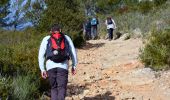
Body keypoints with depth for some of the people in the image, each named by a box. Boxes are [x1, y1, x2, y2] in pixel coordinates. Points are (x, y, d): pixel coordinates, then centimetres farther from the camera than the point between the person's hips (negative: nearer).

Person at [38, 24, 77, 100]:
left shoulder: (46, 39, 17)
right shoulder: (66, 38, 19)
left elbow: (41, 55, 8)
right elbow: (73, 53, 14)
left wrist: (42, 69, 7)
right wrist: (74, 66, 17)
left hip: (50, 66, 1)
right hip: (63, 66, -1)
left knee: (54, 88, 14)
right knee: (62, 88, -4)